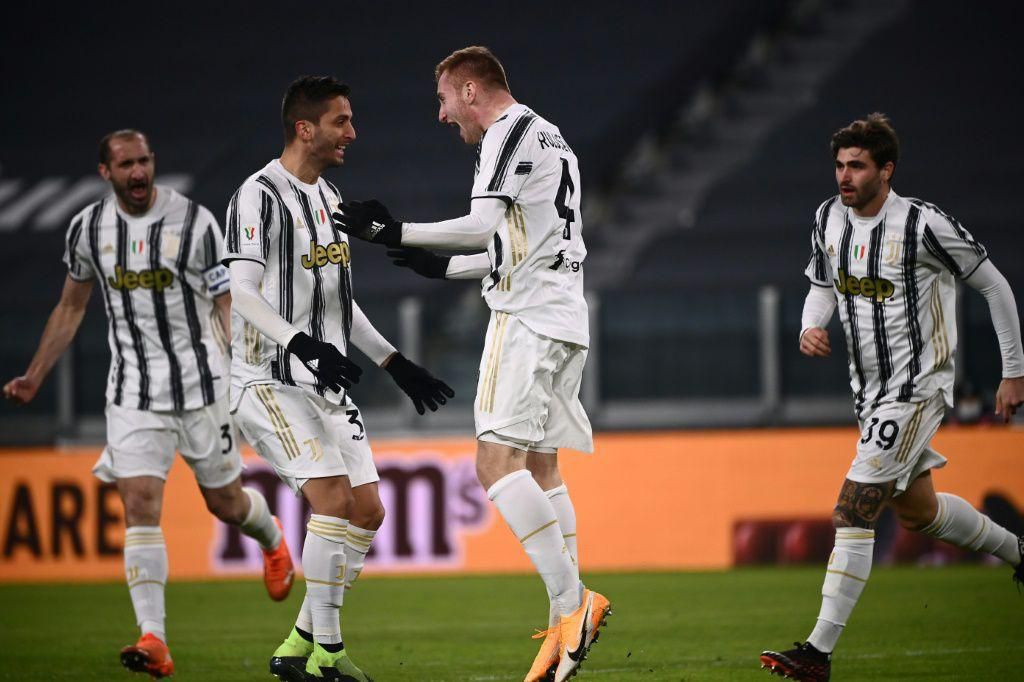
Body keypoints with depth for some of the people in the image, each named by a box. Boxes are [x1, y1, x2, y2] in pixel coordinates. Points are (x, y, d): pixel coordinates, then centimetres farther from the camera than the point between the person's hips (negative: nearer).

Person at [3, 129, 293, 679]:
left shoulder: (193, 221, -8)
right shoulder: (88, 229, 2)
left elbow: (228, 305, -5)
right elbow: (71, 308, 16)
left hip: (199, 384, -2)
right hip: (131, 394, 2)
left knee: (225, 503, 11)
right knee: (139, 505, -14)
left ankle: (273, 541, 48)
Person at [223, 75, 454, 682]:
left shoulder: (329, 197, 17)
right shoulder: (261, 196, -11)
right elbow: (244, 294, -20)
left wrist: (396, 363, 22)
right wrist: (302, 345, -33)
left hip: (327, 383, 9)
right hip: (271, 383, -9)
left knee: (367, 512, 2)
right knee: (334, 497, -21)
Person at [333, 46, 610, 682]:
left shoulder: (509, 132, -6)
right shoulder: (551, 139, 24)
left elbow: (484, 226, -18)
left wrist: (398, 232, -15)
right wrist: (447, 266, 32)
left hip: (529, 318, -10)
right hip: (565, 319, 10)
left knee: (498, 459, -16)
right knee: (541, 467, 10)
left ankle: (572, 601, -24)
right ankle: (566, 628, 6)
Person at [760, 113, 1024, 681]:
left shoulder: (922, 225, -19)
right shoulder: (829, 218, 0)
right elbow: (822, 286, 17)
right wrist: (810, 327, -7)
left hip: (916, 389, -8)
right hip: (869, 388, 8)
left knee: (853, 509, -16)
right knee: (917, 511, 22)